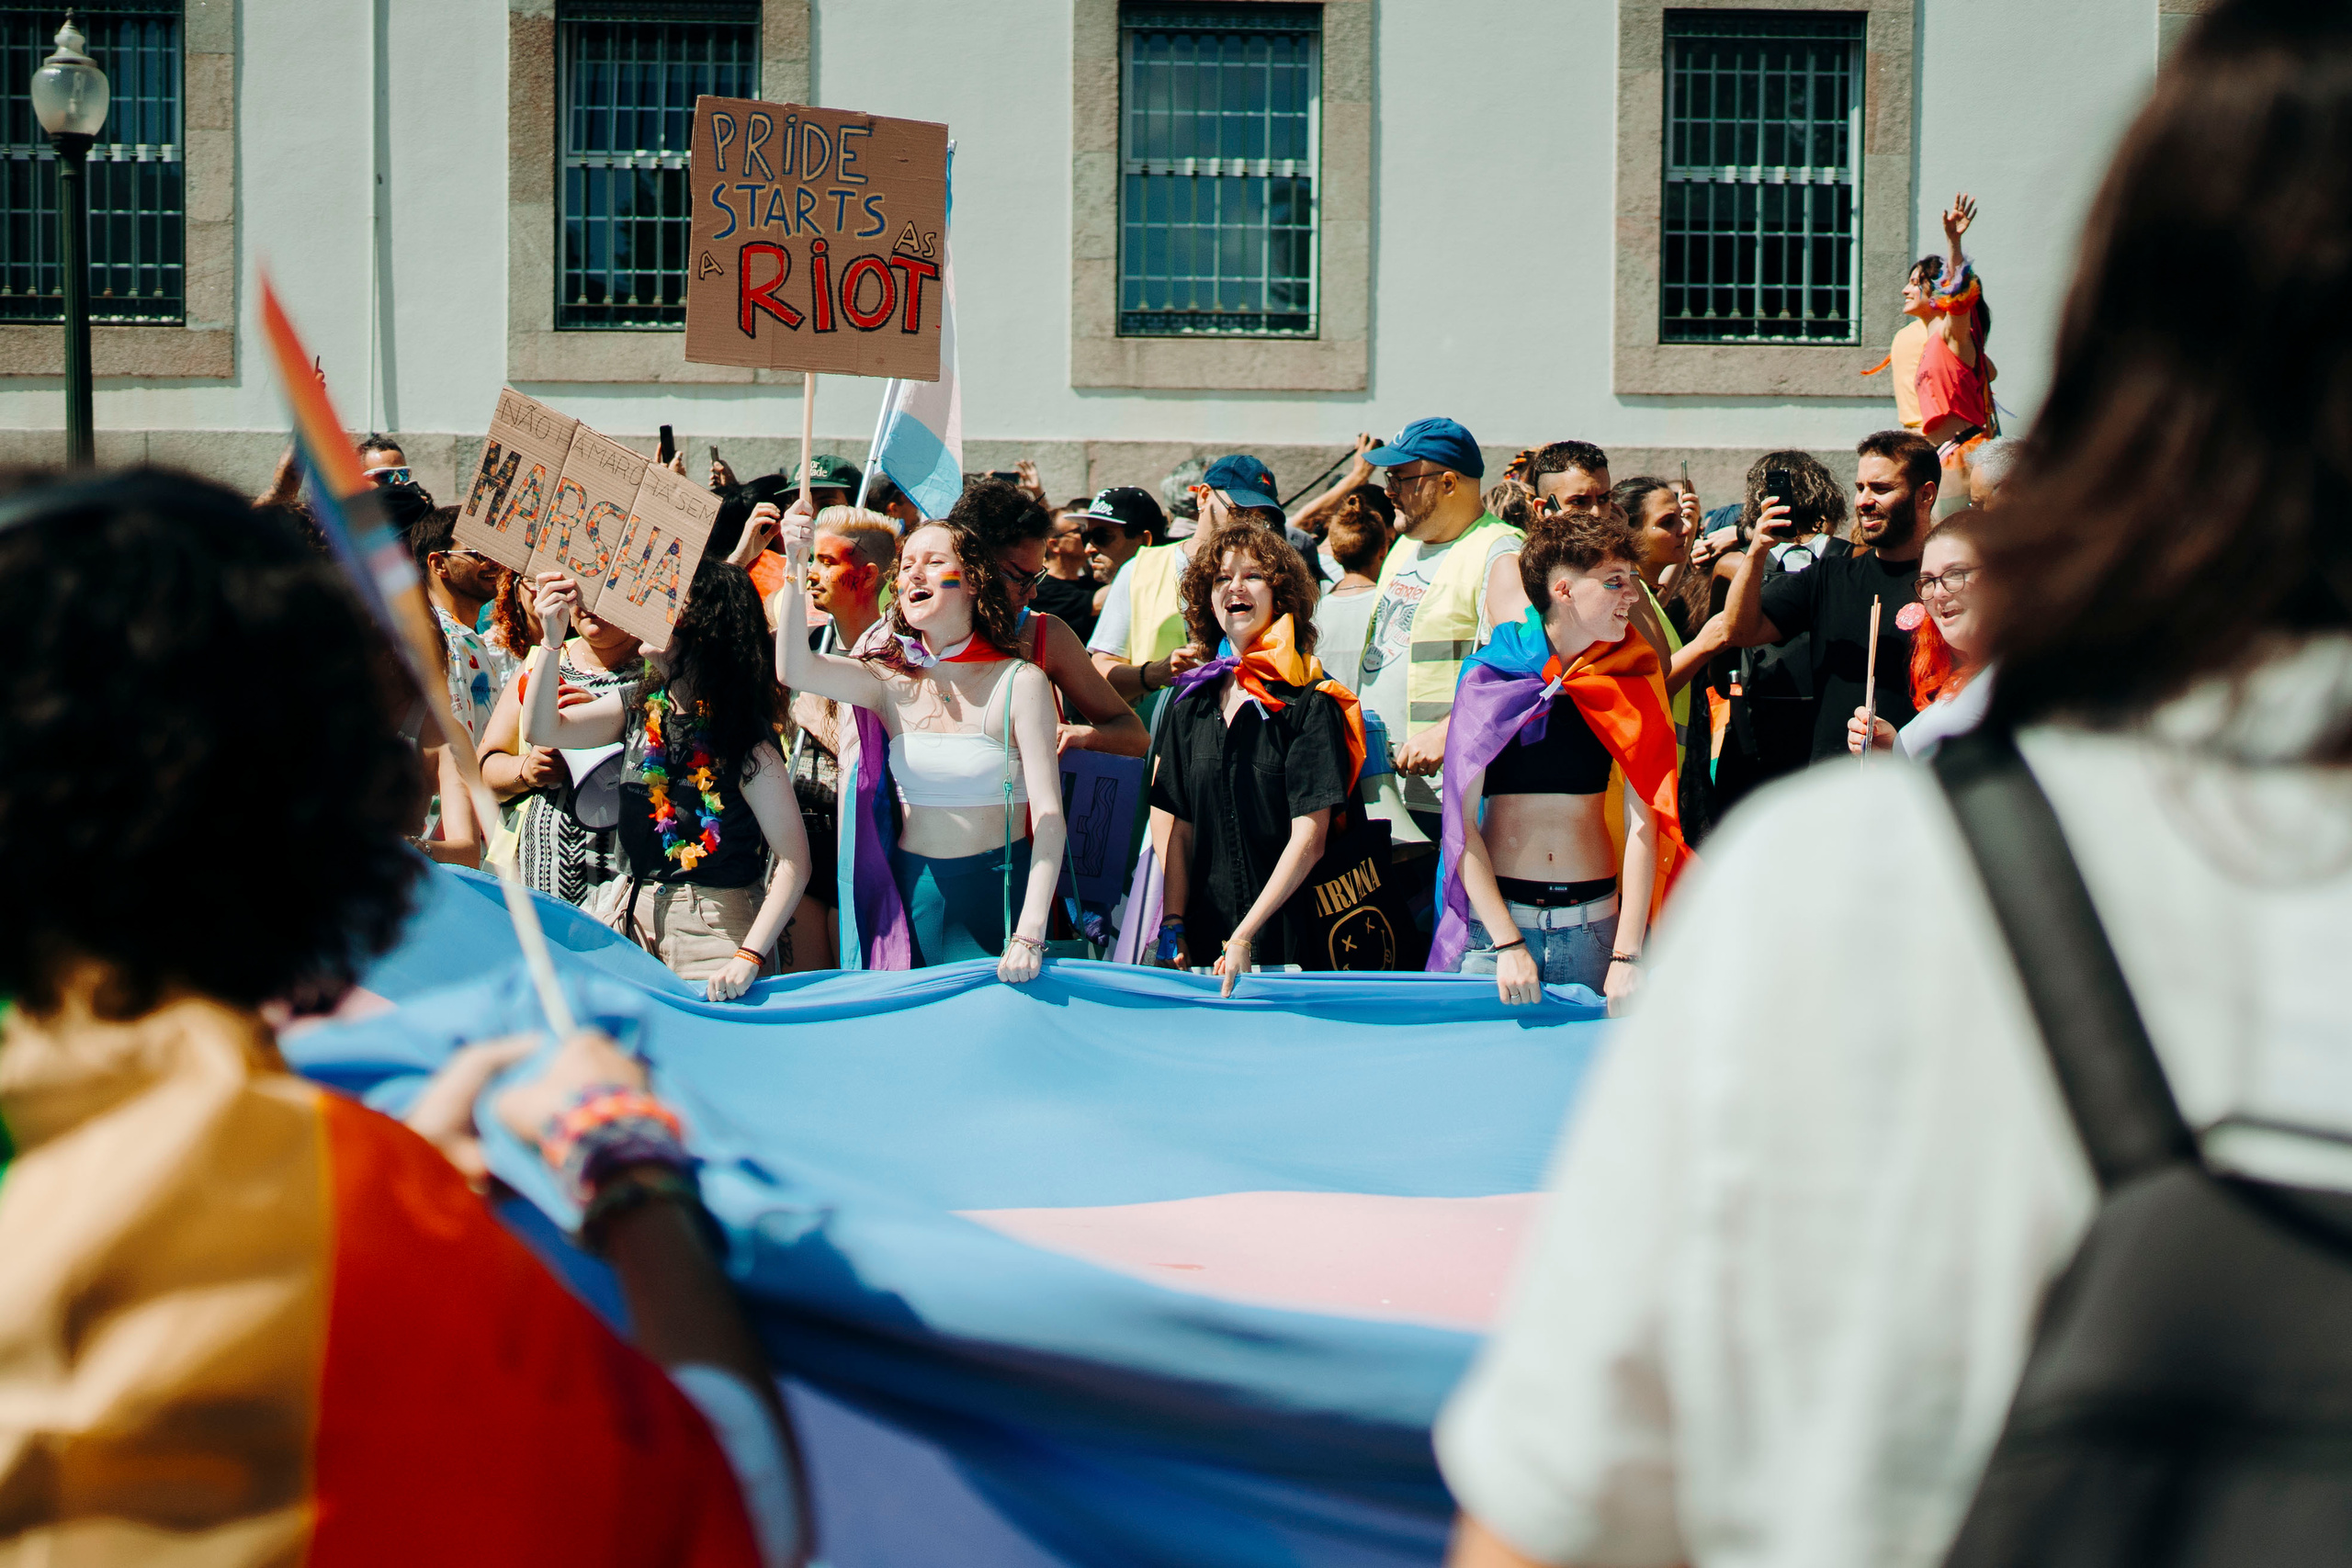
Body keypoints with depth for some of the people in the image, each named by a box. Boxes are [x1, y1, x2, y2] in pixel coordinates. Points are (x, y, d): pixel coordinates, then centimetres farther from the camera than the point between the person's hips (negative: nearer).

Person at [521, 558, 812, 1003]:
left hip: (715, 929, -6)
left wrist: (748, 957, -26)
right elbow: (541, 730, -3)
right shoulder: (636, 708, 7)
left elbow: (794, 861, -17)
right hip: (634, 916, 6)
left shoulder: (745, 740, -13)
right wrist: (552, 641, -15)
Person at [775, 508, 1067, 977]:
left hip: (999, 890, -3)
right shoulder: (892, 682, 4)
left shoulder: (1020, 683, -7)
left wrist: (1030, 934, -23)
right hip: (914, 890, 3)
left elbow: (1049, 814, -12)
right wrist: (795, 568, -26)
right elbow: (795, 670, -14)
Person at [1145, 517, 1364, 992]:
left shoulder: (1309, 702, -7)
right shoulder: (1192, 700, 9)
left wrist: (1245, 935, -16)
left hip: (1285, 939, -4)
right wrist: (1173, 924, -2)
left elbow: (1309, 837, -12)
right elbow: (1177, 824, 9)